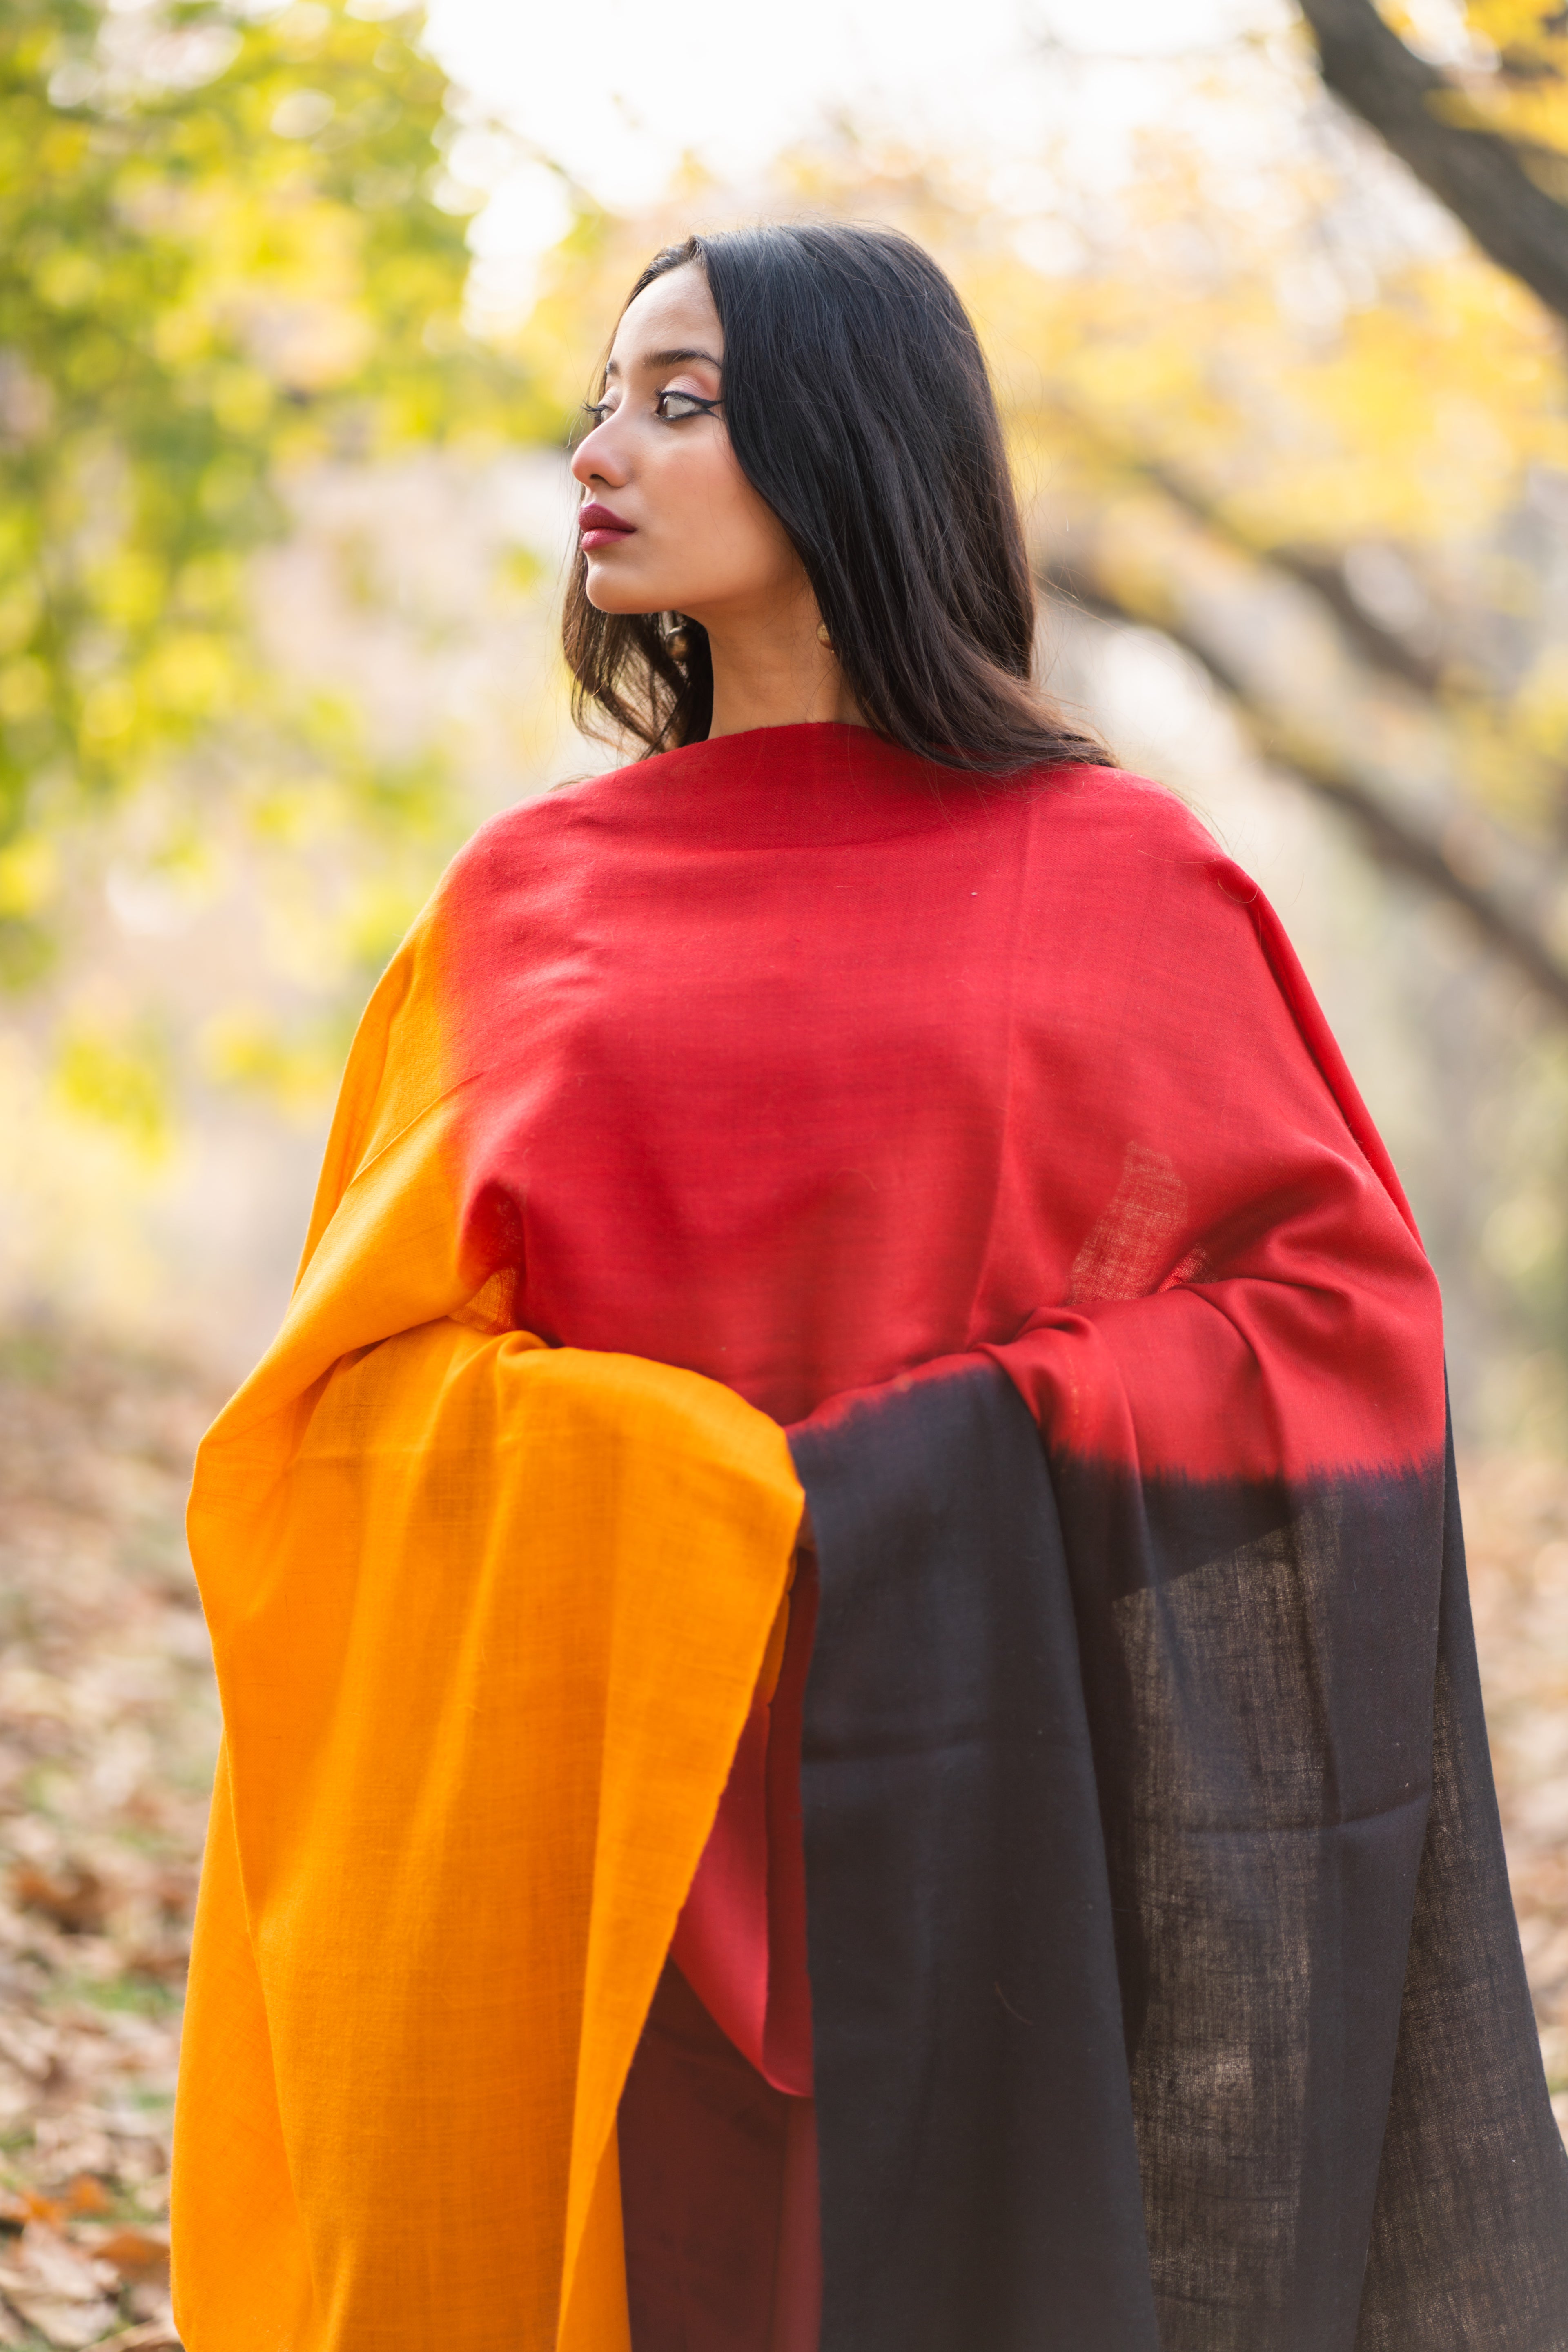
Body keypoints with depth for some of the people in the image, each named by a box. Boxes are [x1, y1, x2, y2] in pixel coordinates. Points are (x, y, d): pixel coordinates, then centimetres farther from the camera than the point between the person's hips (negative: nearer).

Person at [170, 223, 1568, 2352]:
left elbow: (1343, 1297, 0)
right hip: (630, 1825, 2)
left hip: (987, 1821, -2)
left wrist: (937, 1469, -11)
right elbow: (373, 1363, 4)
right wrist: (690, 1485, -14)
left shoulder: (1117, 877, 1)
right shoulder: (525, 902, 8)